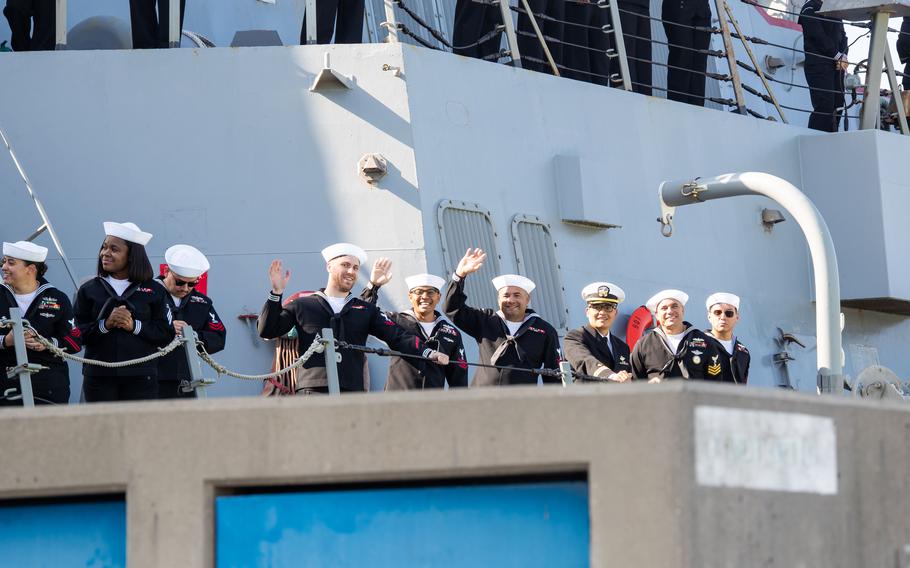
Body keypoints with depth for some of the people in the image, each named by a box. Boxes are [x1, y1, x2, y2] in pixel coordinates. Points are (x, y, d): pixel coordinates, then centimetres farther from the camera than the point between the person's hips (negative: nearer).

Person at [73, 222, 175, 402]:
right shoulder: (89, 290, 9)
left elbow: (167, 333, 1)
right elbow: (76, 333, 1)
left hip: (141, 379, -1)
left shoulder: (154, 291, 6)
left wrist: (134, 326, -12)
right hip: (99, 378, 1)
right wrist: (105, 325, -13)